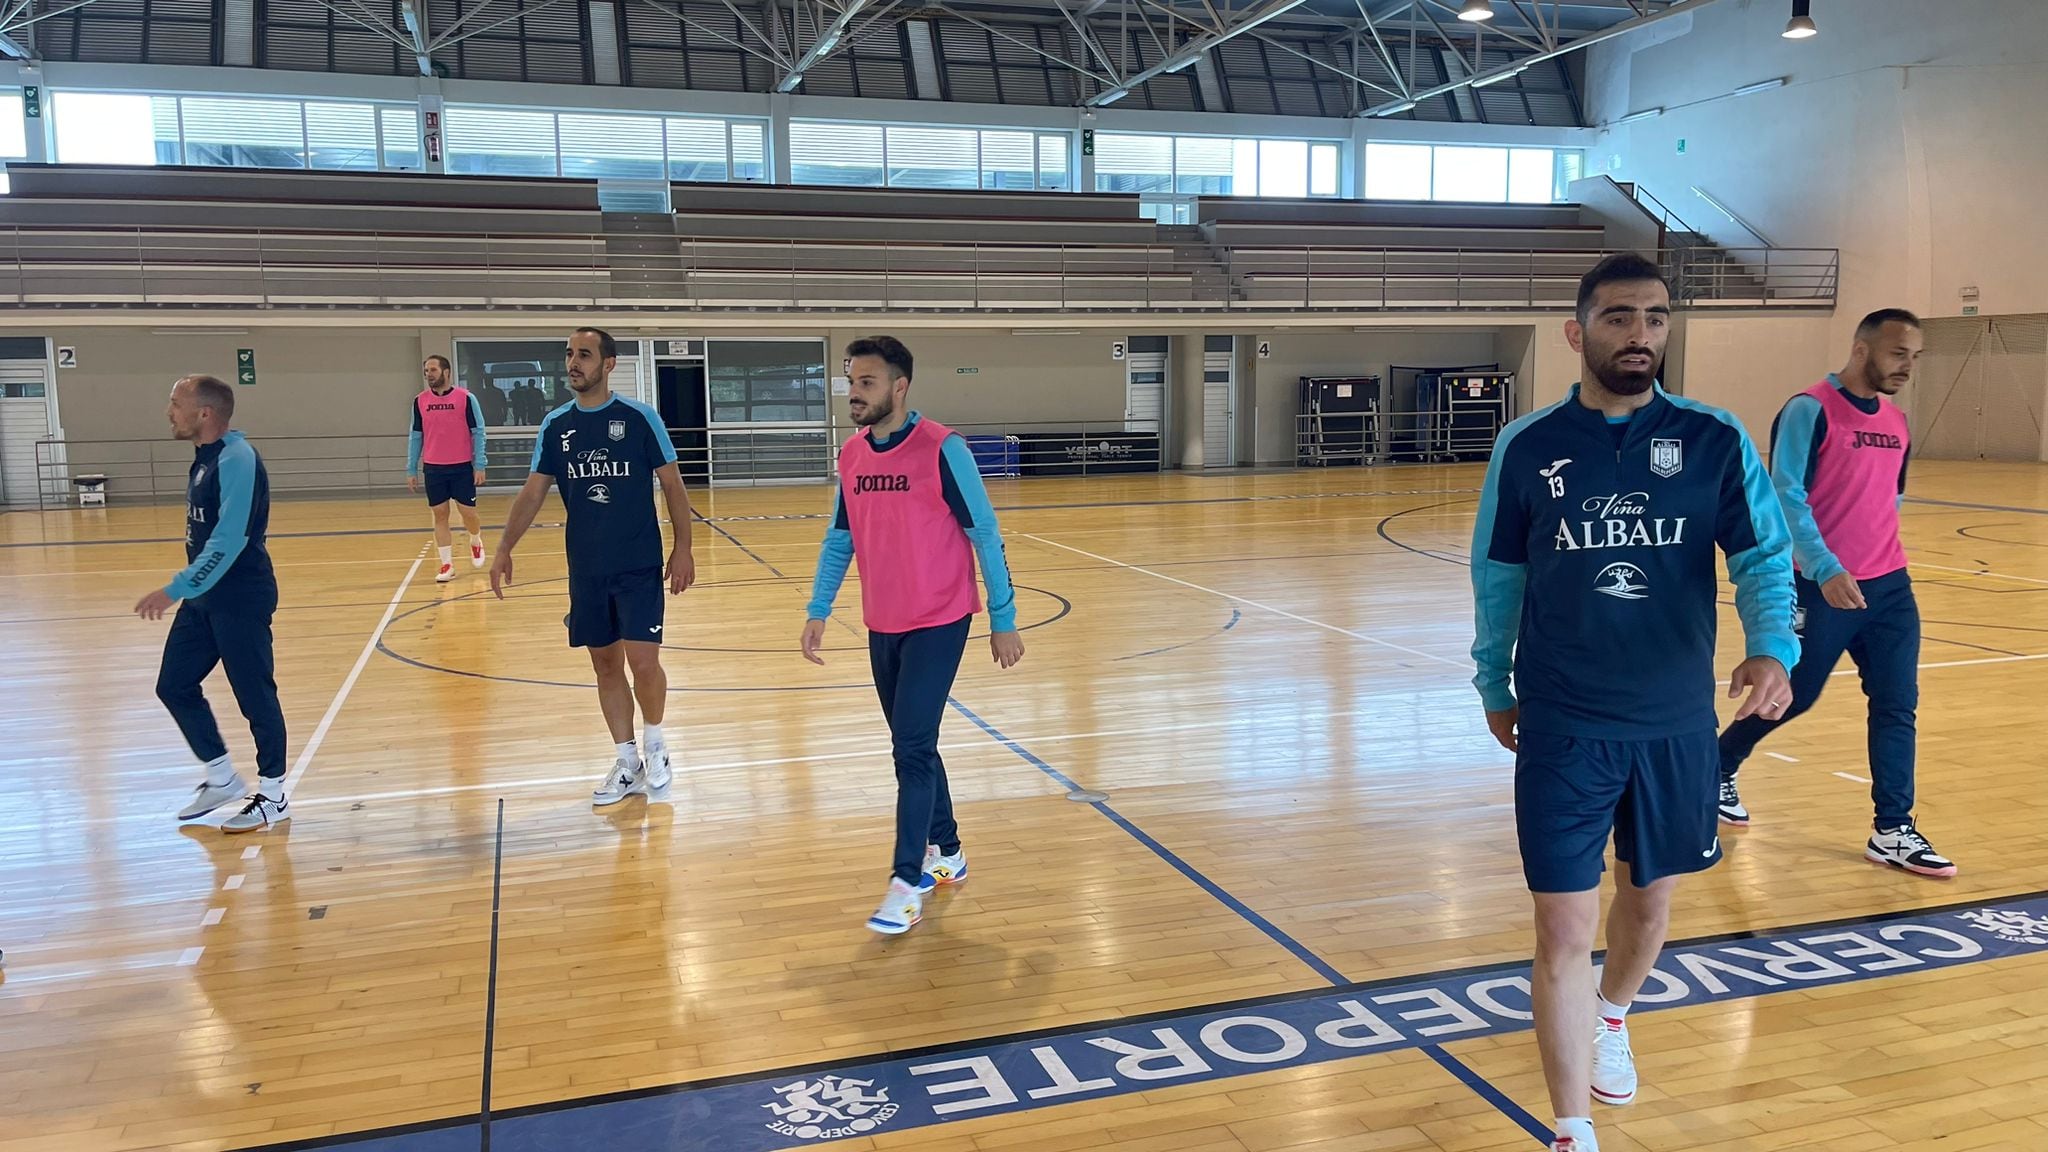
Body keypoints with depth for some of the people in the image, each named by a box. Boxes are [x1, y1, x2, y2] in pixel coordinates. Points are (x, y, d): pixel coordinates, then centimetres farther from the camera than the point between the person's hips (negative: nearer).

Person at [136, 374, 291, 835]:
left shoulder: (236, 459, -19)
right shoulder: (205, 458, 11)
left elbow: (229, 539, -26)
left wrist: (178, 589, -26)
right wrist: (188, 590, 24)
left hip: (241, 599, -10)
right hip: (205, 597, 10)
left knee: (255, 695, 0)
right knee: (174, 685, 13)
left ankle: (273, 797, 13)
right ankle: (221, 778, 28)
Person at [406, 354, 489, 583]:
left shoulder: (465, 398, -6)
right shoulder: (420, 401, 3)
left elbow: (478, 432, -4)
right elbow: (416, 436, 8)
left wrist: (479, 465, -9)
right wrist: (411, 470, 6)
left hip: (462, 467, -3)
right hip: (433, 468, 3)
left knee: (468, 512, 2)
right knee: (440, 514, 3)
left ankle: (476, 542, 34)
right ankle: (447, 564, 9)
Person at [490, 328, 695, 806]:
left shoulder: (639, 418, -6)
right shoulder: (555, 425, 5)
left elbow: (672, 484, -3)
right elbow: (533, 491, 6)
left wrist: (683, 547, -9)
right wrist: (505, 548, -4)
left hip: (639, 566, -4)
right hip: (586, 570, 4)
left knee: (643, 661, -9)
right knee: (606, 664, 9)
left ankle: (655, 744, 18)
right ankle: (628, 763, 21)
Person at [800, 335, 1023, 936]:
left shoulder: (942, 449, -13)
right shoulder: (851, 454, 5)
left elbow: (985, 536, -9)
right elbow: (840, 539, 14)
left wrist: (1003, 621, -8)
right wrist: (818, 611, 7)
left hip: (937, 622, -6)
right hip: (882, 626, 6)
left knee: (912, 749, -10)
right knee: (912, 747, 14)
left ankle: (906, 883, -3)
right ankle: (947, 852, 31)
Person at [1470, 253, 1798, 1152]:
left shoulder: (1716, 439, -3)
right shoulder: (1526, 448, -3)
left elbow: (1764, 556, -5)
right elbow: (1498, 576, 6)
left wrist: (1773, 647, -24)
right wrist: (1494, 685, 11)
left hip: (1677, 724, 2)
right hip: (1563, 729, -2)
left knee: (1650, 899, 21)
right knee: (1563, 931, -3)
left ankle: (1612, 1020, 52)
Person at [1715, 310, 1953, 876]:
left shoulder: (1896, 422, 11)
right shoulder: (1810, 410, -12)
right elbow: (1786, 497, -19)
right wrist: (1826, 569, -27)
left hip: (1889, 586, 7)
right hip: (1824, 588, -7)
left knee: (1897, 707, 3)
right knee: (1792, 697, 4)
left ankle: (1893, 832, 10)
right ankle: (1718, 769, 28)